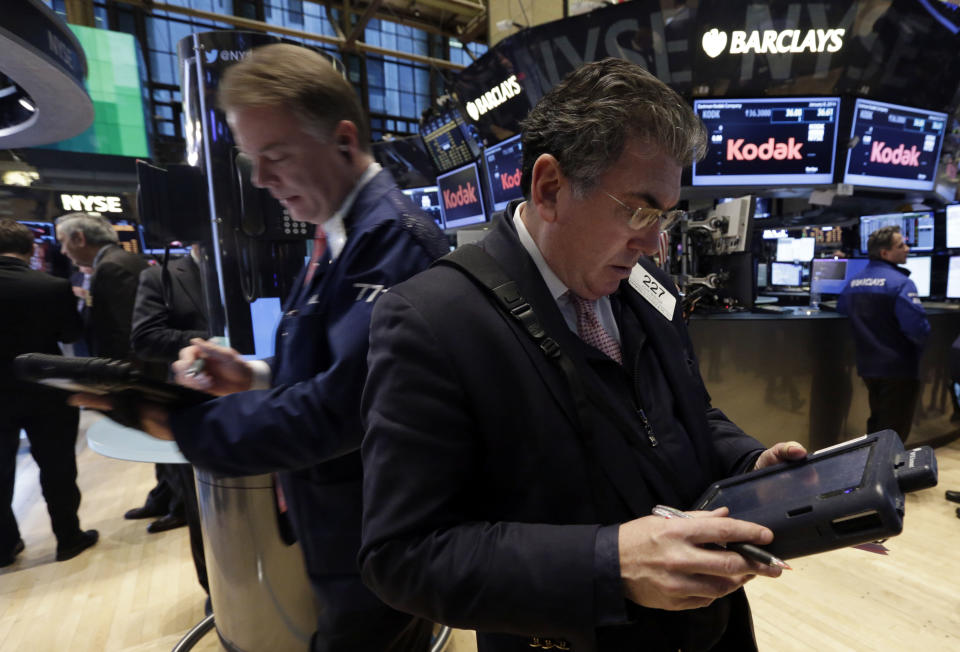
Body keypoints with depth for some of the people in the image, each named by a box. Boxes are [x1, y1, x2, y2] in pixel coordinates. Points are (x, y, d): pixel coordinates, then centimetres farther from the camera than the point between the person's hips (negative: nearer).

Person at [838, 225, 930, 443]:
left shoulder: (854, 281, 5)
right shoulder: (900, 283, -18)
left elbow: (841, 308, 22)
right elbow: (918, 328, -26)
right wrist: (920, 343, -5)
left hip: (867, 366, 7)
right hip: (899, 369, -7)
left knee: (876, 425, 22)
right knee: (894, 433, 5)